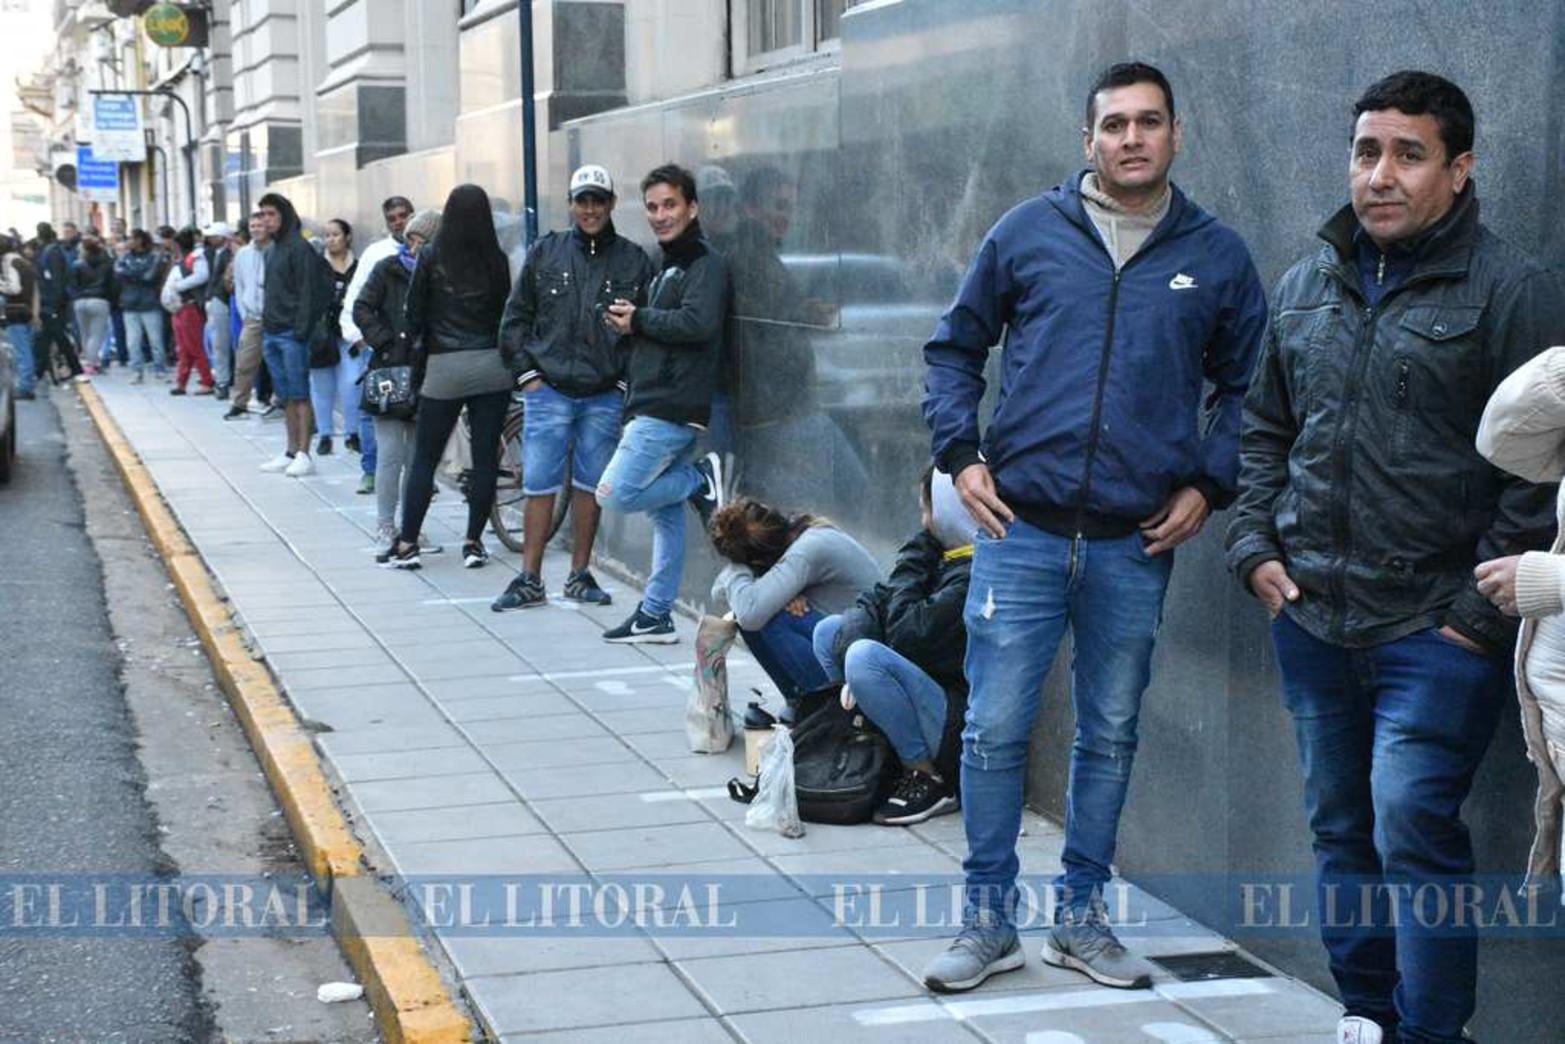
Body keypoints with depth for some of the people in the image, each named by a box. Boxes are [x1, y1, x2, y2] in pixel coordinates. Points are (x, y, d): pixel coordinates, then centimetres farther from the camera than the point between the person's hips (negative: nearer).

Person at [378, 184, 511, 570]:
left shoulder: (430, 257, -3)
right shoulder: (496, 260, 1)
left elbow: (415, 310, 2)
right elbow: (505, 311, 7)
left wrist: (412, 340, 18)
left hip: (445, 366, -1)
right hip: (492, 365, 1)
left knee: (424, 458, 6)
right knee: (485, 458, 6)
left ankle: (407, 544, 6)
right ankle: (473, 542, 8)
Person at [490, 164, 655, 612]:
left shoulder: (633, 261, 3)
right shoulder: (546, 253, 5)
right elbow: (515, 318, 9)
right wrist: (526, 372, 1)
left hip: (604, 396, 1)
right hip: (548, 390, 0)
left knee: (590, 486, 9)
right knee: (539, 485, -1)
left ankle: (579, 575, 20)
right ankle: (529, 580, 6)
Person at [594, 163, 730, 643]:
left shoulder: (706, 265, -7)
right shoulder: (666, 267, 23)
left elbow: (697, 324, -23)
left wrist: (638, 319, -11)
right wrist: (628, 323, 5)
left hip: (672, 408, -9)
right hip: (652, 405, 9)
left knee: (615, 493, -14)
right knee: (664, 514, 10)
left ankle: (701, 479, -3)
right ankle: (655, 616, 13)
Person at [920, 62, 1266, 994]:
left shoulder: (1217, 256, 5)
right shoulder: (1028, 233, 3)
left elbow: (1245, 386, 13)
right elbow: (956, 349, 11)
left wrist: (1208, 485, 2)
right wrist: (960, 455, 0)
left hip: (1138, 543, 1)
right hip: (1023, 530, -1)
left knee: (1111, 737, 10)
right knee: (995, 728, 0)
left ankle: (1082, 917, 25)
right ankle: (989, 920, 15)